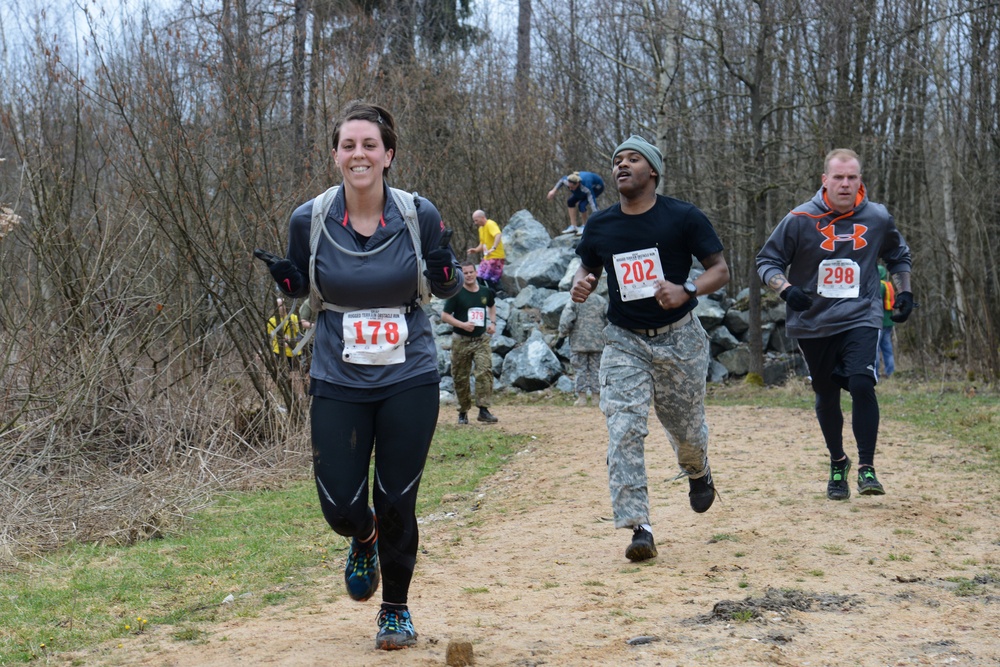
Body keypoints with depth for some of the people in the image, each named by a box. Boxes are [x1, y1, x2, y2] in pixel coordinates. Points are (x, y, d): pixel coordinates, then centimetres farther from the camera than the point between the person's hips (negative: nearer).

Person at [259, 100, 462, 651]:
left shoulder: (419, 215, -8)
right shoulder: (310, 220, -7)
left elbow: (448, 289, 5)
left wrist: (444, 271, -17)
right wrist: (284, 278, -12)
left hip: (409, 382, -1)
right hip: (339, 384, 1)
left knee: (396, 505, 3)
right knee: (340, 508, -2)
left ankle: (395, 609, 28)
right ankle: (363, 541, 38)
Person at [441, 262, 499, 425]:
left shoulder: (485, 292, 6)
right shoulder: (456, 294, -7)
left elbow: (492, 305, 28)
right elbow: (444, 315, -8)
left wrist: (493, 322, 11)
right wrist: (462, 324, -22)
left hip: (481, 339, 2)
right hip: (461, 340, -2)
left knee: (485, 371, -16)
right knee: (461, 378, 5)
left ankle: (483, 410, -16)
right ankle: (463, 412, 19)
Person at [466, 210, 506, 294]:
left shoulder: (490, 224, -14)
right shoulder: (481, 228, 15)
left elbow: (498, 235, -32)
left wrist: (493, 248, -41)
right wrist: (476, 250, 7)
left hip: (496, 257, -10)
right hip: (487, 257, 10)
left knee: (490, 278, -15)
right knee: (480, 277, 7)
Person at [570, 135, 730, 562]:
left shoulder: (683, 217, -8)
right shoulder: (600, 225, 2)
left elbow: (721, 270, -6)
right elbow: (587, 268, 18)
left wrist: (687, 291, -26)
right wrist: (581, 286, -7)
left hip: (679, 339, -2)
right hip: (624, 341, 2)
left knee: (686, 429, 11)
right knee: (623, 430, -13)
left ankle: (697, 473, 48)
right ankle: (638, 527, -12)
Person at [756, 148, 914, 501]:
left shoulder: (878, 218, 1)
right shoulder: (800, 220, -8)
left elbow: (898, 256, 22)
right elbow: (767, 261, -1)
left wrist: (904, 291, 12)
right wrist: (786, 289, -19)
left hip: (860, 319, 0)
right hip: (813, 324, 0)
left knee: (861, 384, -20)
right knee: (827, 395, 11)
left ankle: (866, 468, -9)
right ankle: (838, 463, 33)